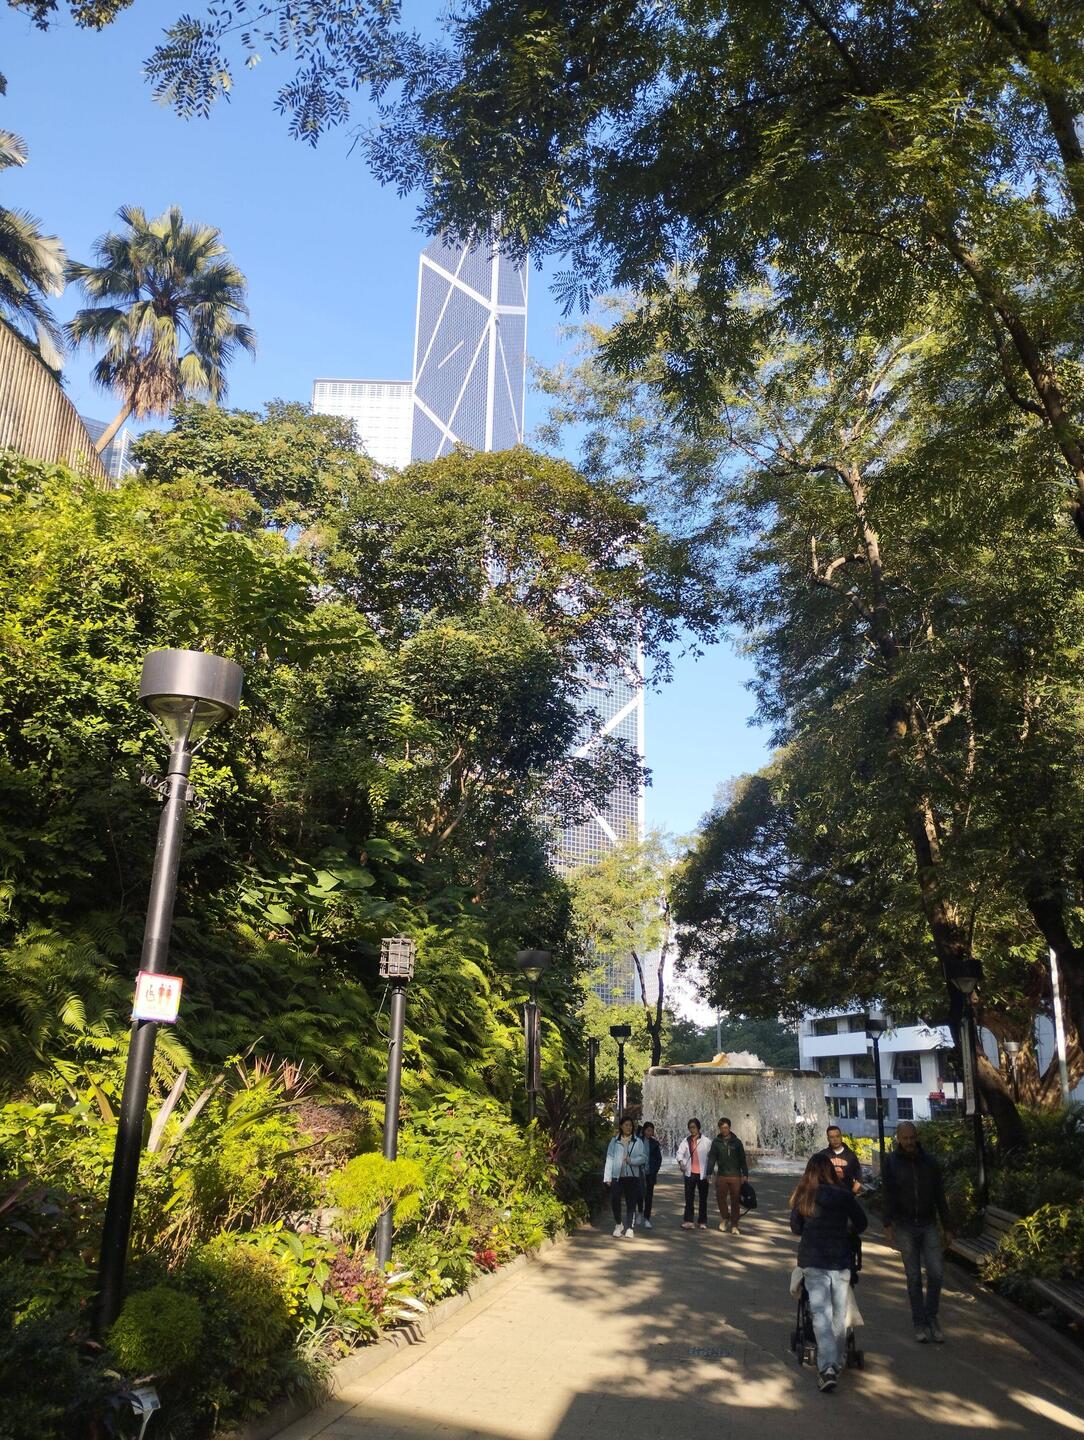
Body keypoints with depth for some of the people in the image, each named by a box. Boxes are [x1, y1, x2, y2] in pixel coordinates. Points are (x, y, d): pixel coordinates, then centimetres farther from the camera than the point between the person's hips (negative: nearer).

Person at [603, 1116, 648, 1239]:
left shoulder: (638, 1141, 6)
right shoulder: (614, 1141, 7)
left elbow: (643, 1157, 0)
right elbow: (609, 1159, 5)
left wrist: (632, 1160, -18)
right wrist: (607, 1177, -1)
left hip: (632, 1176, 0)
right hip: (617, 1176, 0)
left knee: (631, 1203, 1)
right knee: (614, 1201, -4)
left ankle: (629, 1228, 11)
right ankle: (618, 1225, 18)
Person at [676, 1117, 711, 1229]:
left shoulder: (705, 1141, -3)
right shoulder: (686, 1141, 5)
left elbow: (710, 1155, -4)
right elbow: (680, 1152, -8)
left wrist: (709, 1172, -10)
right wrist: (680, 1161, -30)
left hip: (702, 1173, -2)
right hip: (689, 1173, 2)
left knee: (703, 1198, 7)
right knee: (689, 1198, -1)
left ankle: (702, 1222, 16)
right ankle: (688, 1221, 0)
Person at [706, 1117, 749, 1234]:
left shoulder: (736, 1142, 4)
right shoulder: (716, 1142, 4)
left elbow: (742, 1159, 6)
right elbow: (711, 1158, 1)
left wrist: (745, 1174, 0)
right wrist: (709, 1172, -9)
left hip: (736, 1176, 0)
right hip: (722, 1176, 0)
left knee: (735, 1201, 2)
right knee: (720, 1198, -3)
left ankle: (734, 1225, 12)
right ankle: (725, 1217, 23)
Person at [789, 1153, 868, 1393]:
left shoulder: (803, 1196, -5)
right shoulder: (844, 1195, -6)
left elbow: (795, 1227, 4)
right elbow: (861, 1223, 5)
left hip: (813, 1262, -1)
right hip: (841, 1262, 1)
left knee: (821, 1314, -2)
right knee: (839, 1314, 15)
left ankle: (827, 1367, -15)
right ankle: (837, 1363, 23)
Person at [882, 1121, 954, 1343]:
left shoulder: (930, 1162, 4)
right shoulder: (892, 1163, -2)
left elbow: (940, 1196, 8)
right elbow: (888, 1195, -6)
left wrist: (947, 1228, 7)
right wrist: (888, 1225, -15)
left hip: (928, 1226, 1)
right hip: (904, 1227, -1)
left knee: (936, 1272, -7)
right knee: (913, 1277, 3)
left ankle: (931, 1316, 13)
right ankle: (919, 1323, 14)